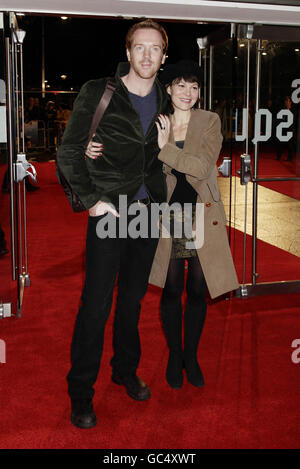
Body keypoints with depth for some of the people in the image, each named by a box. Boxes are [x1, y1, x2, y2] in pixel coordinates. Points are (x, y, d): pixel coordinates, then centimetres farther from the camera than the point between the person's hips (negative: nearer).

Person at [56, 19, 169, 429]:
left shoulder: (164, 101, 8)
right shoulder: (97, 94, -5)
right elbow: (69, 151, -5)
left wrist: (158, 195, 9)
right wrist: (91, 199, -10)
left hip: (148, 212, 5)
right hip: (109, 212, -4)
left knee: (133, 299, 16)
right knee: (96, 305, -2)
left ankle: (126, 371, 34)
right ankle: (80, 393, 12)